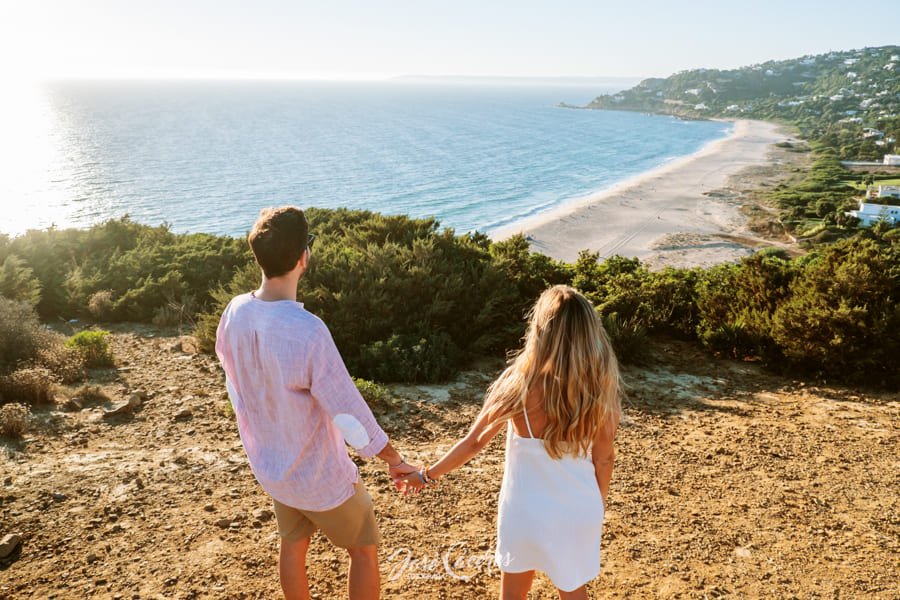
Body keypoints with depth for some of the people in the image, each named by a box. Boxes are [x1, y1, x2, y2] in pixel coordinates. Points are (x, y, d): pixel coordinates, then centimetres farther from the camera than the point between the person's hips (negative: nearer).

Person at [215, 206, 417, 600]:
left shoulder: (234, 314, -13)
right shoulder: (307, 331, -35)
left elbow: (236, 389, 3)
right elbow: (348, 411, -27)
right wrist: (394, 460, -11)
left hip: (270, 467, 6)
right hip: (320, 475, -6)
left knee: (293, 546, 26)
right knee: (364, 550, 16)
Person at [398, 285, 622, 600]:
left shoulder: (521, 383, -22)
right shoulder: (599, 386, -15)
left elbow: (473, 443, -12)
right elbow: (604, 458, -5)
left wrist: (427, 475, 4)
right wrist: (598, 506, 13)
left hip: (528, 511, -2)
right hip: (580, 511, 2)